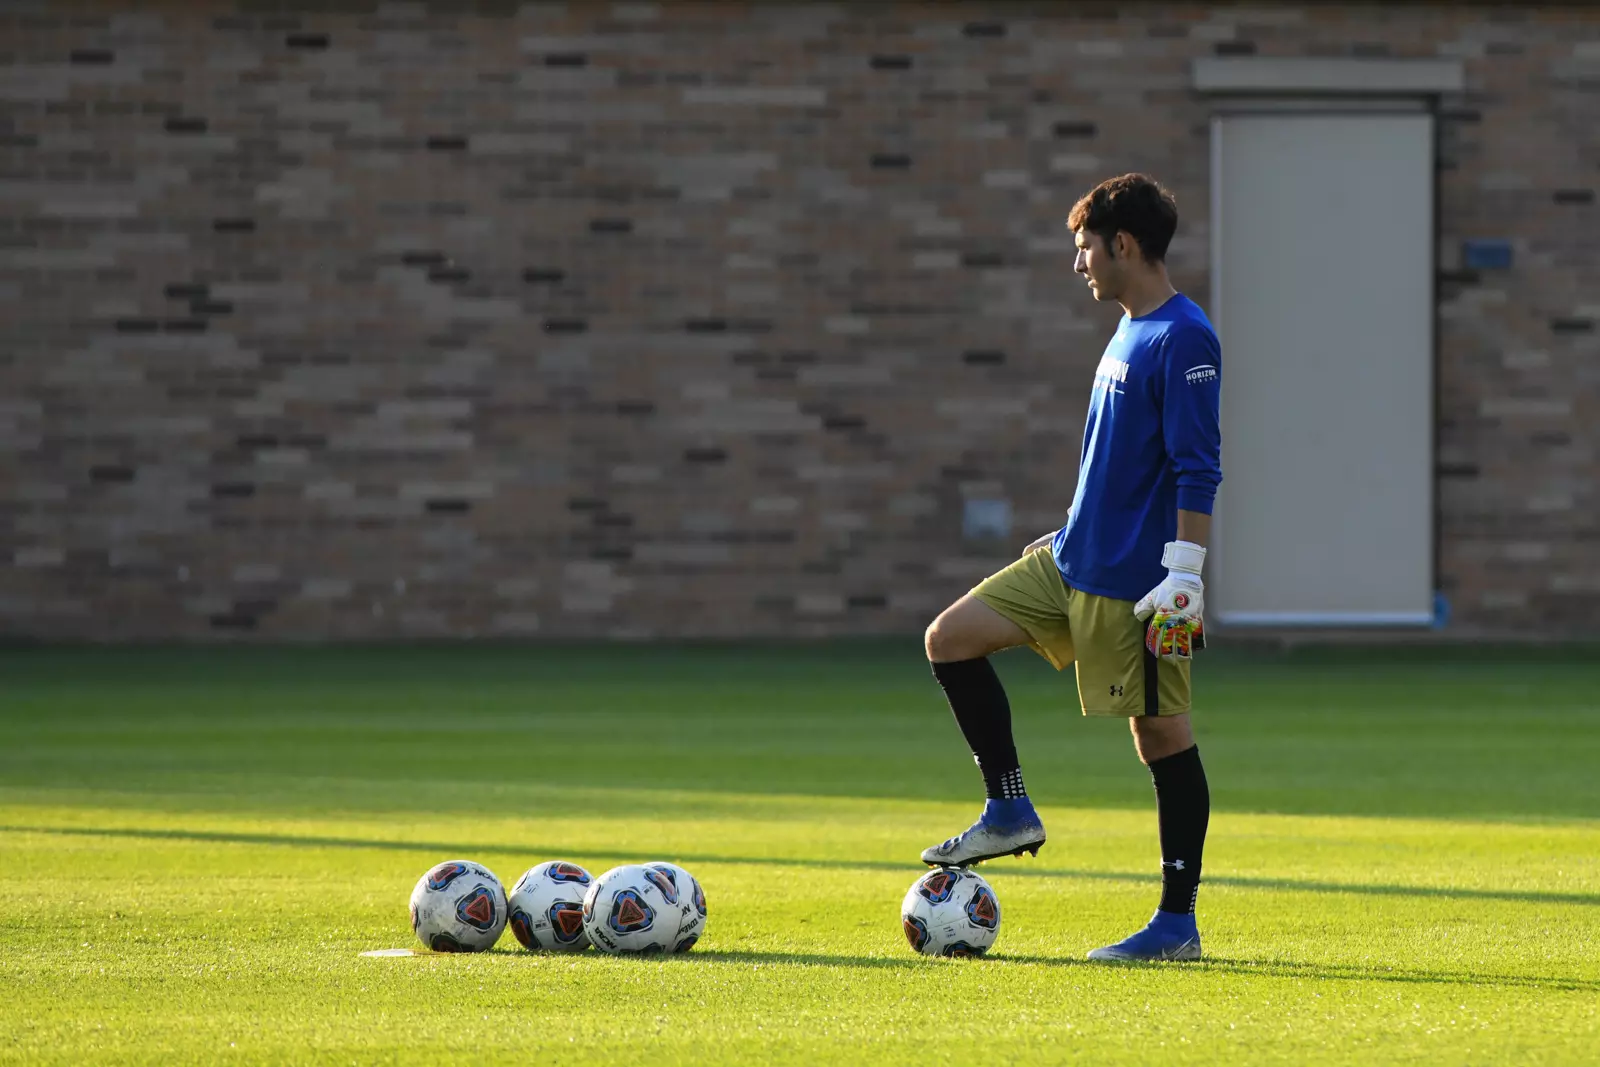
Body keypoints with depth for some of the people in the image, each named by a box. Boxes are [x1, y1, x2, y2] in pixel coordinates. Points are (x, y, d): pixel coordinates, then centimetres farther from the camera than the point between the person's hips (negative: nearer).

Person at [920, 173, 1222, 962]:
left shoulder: (1183, 339, -15)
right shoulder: (1128, 333, 14)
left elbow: (1197, 469, -20)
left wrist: (1184, 576, -24)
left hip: (1134, 585, -10)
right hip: (1075, 562, 10)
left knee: (1162, 733, -2)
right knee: (951, 638, 4)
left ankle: (1178, 924, 4)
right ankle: (1009, 812, 10)